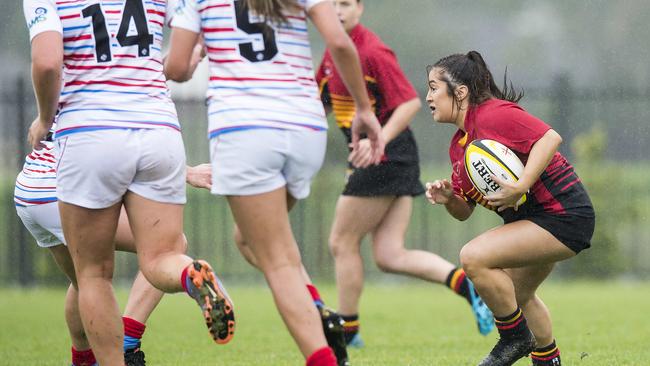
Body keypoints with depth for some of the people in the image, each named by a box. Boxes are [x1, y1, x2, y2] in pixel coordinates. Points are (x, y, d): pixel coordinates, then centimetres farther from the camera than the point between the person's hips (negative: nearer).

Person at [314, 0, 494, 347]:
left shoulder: (373, 52, -16)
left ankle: (347, 331, 13)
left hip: (387, 157, -9)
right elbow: (322, 103, 23)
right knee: (389, 256, 1)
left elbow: (410, 102, -21)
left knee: (342, 242, 2)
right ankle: (465, 283, -7)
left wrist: (378, 140, -32)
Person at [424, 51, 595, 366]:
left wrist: (520, 188, -33)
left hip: (563, 215, -11)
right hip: (531, 217, 11)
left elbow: (550, 138, -28)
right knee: (518, 296, 28)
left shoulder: (493, 114, -17)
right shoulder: (458, 145, 12)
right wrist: (448, 199, -7)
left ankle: (515, 338, -3)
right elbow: (464, 211, 15)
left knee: (474, 257, -22)